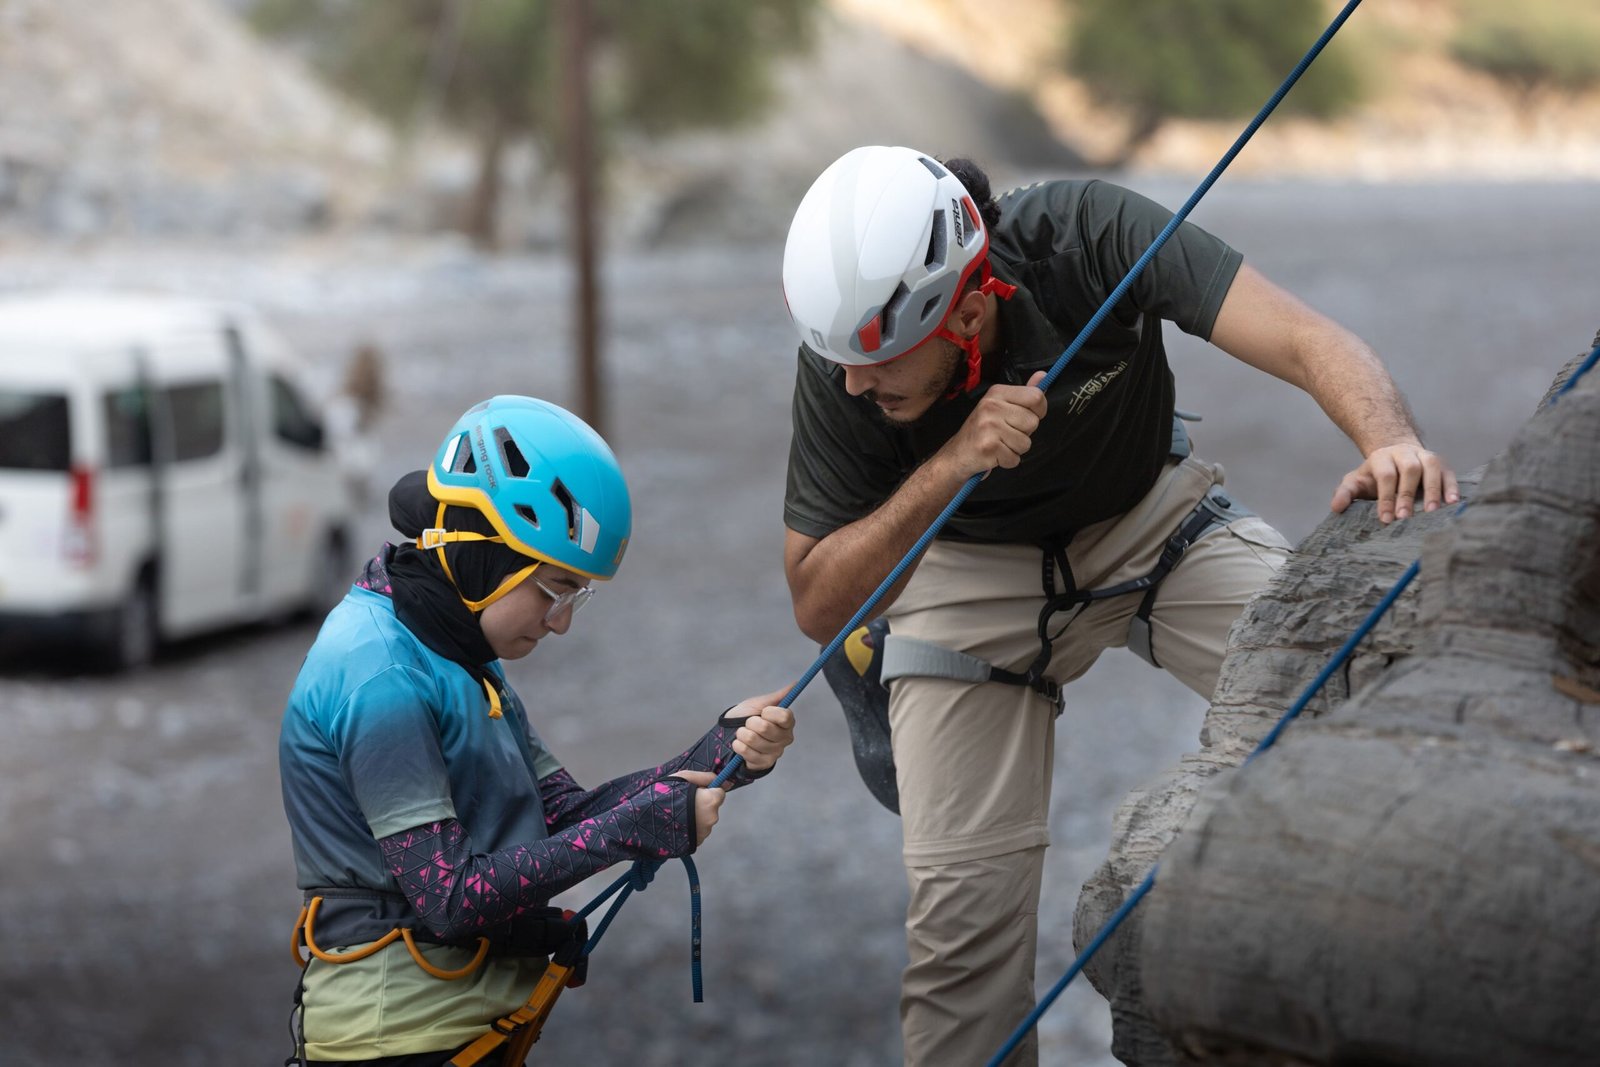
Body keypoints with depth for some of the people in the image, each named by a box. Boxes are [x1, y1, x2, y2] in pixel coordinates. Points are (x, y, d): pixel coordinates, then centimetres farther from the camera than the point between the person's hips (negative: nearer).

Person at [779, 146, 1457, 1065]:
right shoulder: (838, 369, -26)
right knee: (962, 896, -9)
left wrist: (1391, 445, -60)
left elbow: (1303, 340, -39)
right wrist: (947, 468, -38)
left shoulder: (1088, 234, -32)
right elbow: (819, 606, -22)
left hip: (1150, 517, 0)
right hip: (969, 565, 0)